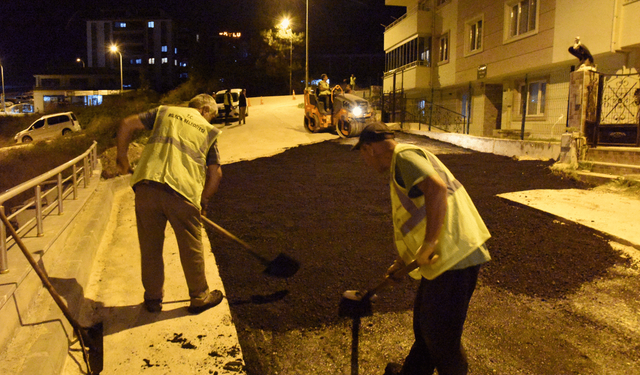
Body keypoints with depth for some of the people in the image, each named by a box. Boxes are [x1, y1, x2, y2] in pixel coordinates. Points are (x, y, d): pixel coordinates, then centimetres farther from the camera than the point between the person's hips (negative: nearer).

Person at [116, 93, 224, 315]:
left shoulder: (165, 112, 19)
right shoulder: (208, 130, 16)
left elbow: (127, 125, 12)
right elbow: (215, 173, 12)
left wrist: (122, 157, 23)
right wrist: (203, 201, 23)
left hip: (146, 186, 2)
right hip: (183, 191, -2)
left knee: (150, 246, 15)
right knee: (191, 248, 13)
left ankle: (153, 298, 28)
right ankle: (199, 297, 27)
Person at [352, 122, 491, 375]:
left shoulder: (404, 156, -12)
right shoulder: (401, 167, 20)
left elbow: (437, 188, -32)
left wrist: (429, 244, -28)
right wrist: (401, 262, 32)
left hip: (454, 258, -11)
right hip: (443, 259, 11)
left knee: (440, 336, 6)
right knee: (423, 326, 26)